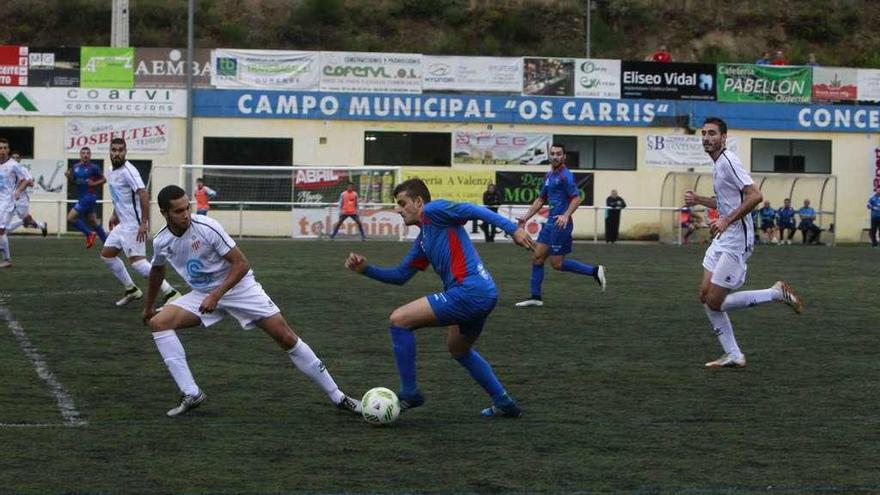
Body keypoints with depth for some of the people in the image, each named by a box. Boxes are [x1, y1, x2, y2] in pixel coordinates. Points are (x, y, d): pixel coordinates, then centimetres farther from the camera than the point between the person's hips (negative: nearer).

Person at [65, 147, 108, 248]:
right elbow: (74, 180, 20)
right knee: (93, 222, 13)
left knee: (71, 217, -13)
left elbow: (104, 179, -1)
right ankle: (107, 242, 22)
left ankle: (89, 233, 1)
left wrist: (94, 184, -17)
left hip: (89, 197, -7)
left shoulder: (93, 168, -10)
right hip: (81, 197, 7)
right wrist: (68, 175, -1)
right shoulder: (75, 167, 8)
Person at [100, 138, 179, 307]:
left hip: (133, 224, -10)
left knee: (137, 261, -16)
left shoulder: (128, 171, -17)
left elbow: (143, 194, -24)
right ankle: (131, 289, 23)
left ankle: (170, 293, -15)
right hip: (122, 224, 10)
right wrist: (115, 215, 22)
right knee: (106, 254, 14)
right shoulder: (112, 173, 12)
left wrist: (144, 223, -27)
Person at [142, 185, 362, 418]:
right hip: (203, 294, 5)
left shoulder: (207, 227, -23)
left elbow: (241, 264, -20)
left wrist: (216, 295, -28)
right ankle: (190, 394, -17)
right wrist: (148, 307, 27)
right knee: (159, 322, -18)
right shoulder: (161, 242, -8)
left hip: (239, 287, -4)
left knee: (286, 337, -13)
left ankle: (338, 397, -2)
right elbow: (157, 272, 16)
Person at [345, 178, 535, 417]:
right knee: (458, 350, 33)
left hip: (468, 290, -11)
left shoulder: (433, 210, 0)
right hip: (485, 296, 11)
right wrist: (366, 269, 16)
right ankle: (504, 404, 36)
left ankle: (409, 393, 0)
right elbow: (400, 275, 29)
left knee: (399, 319, -7)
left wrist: (513, 229, -23)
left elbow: (474, 211, -11)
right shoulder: (423, 240, 26)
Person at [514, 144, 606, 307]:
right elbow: (541, 200, 24)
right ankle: (535, 297, 11)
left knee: (557, 263, -6)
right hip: (550, 223, 9)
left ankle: (594, 271, 4)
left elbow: (577, 198, -19)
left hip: (560, 224, -9)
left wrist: (566, 215, -32)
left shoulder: (566, 175, -12)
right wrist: (525, 217, 19)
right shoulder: (549, 176, 15)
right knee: (537, 258, 6)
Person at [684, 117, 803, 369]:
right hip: (723, 238, 10)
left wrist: (726, 221, -27)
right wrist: (698, 200, 16)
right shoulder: (717, 164, 15)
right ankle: (733, 355, 13)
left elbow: (755, 196, -25)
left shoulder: (728, 162, -15)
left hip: (736, 240, -10)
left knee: (714, 302, -7)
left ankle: (777, 292, 5)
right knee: (706, 296, 7)